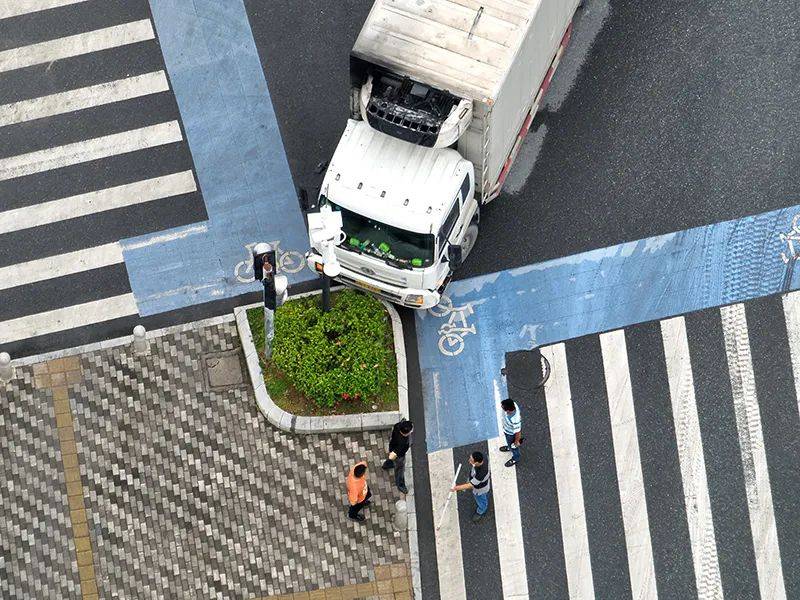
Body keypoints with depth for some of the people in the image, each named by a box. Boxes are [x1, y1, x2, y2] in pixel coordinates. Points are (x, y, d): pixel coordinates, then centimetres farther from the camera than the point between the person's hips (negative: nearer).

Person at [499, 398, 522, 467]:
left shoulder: (515, 420, -49)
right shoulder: (512, 404, -30)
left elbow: (518, 432, -29)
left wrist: (517, 441, -10)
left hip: (511, 434, -6)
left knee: (513, 446, 25)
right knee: (508, 441, 37)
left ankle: (515, 459, 54)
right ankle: (509, 447, 69)